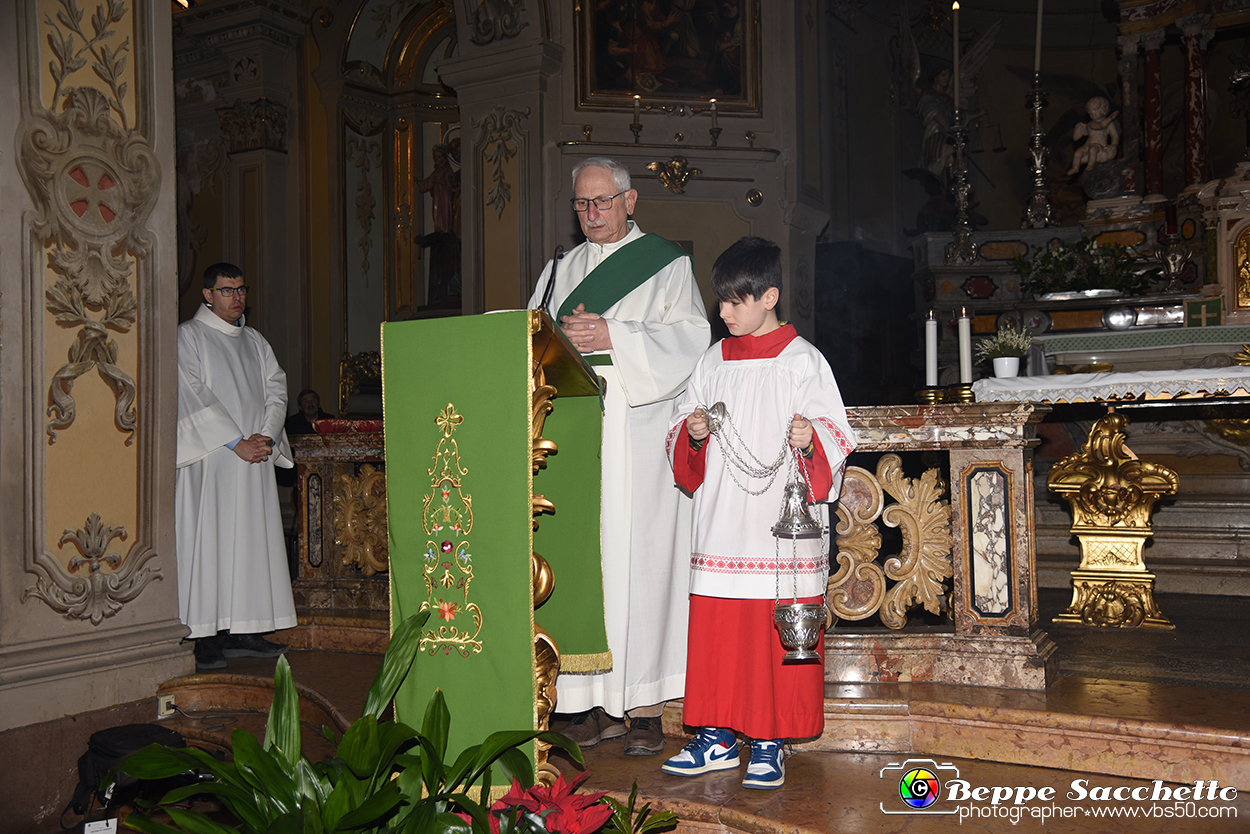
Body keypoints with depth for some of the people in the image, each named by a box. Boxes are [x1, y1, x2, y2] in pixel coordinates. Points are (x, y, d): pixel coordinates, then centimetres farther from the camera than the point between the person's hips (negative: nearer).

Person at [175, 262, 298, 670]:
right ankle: (207, 638, -4)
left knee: (251, 540, 4)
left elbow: (276, 392, 11)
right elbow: (194, 397, -10)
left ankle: (243, 632, 9)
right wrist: (236, 443, -16)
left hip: (255, 458, 6)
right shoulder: (188, 337, 0)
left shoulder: (255, 342, 18)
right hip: (209, 460, -6)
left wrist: (266, 436, -8)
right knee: (208, 541, -7)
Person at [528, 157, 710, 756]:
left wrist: (612, 336, -16)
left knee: (639, 557, -6)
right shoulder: (560, 270, 21)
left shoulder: (667, 264, 7)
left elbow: (690, 337, -6)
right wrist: (564, 338, -8)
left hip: (638, 434, -4)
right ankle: (599, 703, 8)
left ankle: (645, 705, 0)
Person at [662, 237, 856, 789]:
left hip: (781, 531, -4)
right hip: (721, 528, 5)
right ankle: (716, 738, 21)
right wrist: (693, 436, -4)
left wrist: (811, 439, -24)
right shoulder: (713, 362, 13)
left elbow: (835, 437, -3)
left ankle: (769, 744, 14)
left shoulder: (802, 361, -1)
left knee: (779, 636, 1)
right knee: (714, 634, 8)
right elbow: (681, 432, 18)